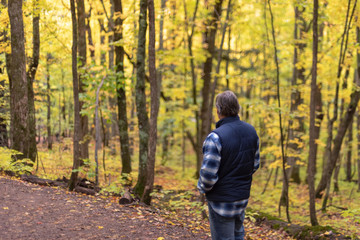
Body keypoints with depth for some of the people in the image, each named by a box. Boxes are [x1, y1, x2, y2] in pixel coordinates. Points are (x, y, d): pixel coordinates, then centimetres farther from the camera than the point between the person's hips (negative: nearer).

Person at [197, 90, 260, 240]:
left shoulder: (215, 137, -25)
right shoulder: (251, 131, -2)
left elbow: (208, 174, -24)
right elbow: (255, 164, 7)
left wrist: (202, 188, -3)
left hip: (222, 201, -6)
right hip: (243, 196, 7)